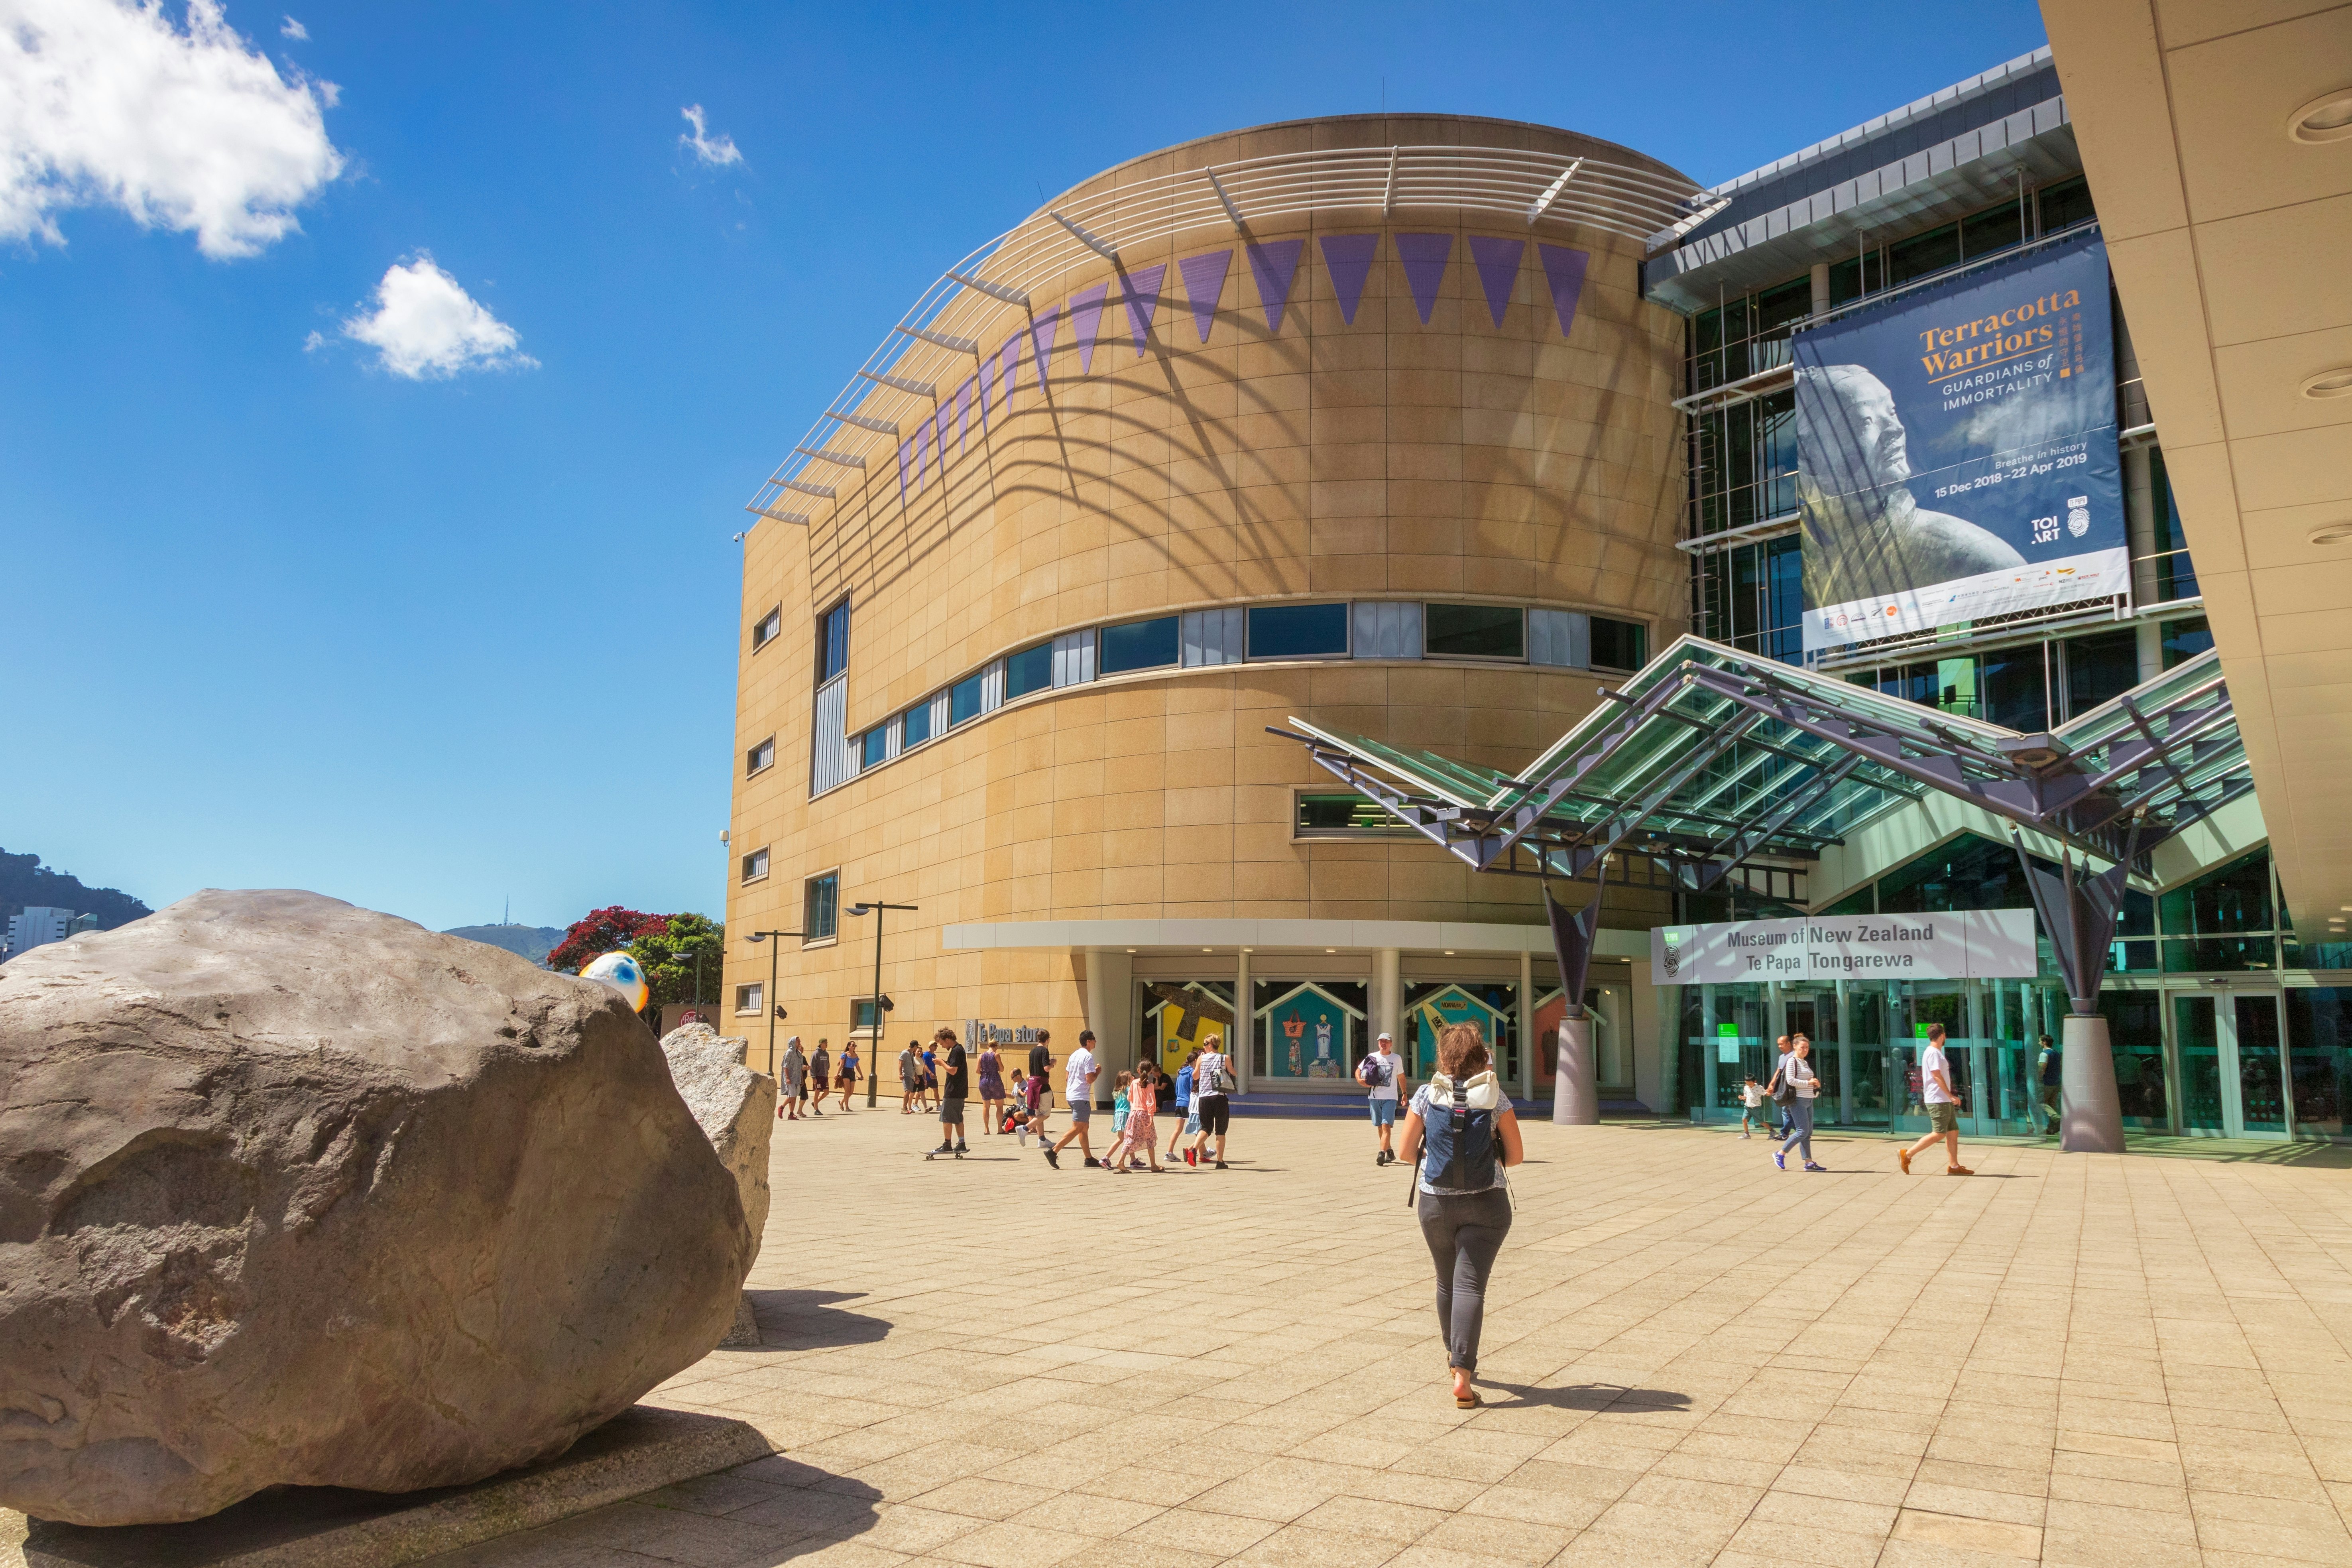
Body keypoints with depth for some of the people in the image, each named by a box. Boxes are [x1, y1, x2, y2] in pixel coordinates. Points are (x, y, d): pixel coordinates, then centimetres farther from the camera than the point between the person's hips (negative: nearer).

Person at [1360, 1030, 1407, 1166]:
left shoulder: (1397, 1059, 5)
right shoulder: (1372, 1057, 5)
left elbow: (1401, 1077, 17)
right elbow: (1358, 1070, 10)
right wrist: (1360, 1080, -11)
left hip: (1390, 1098, -3)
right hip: (1374, 1097, 3)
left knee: (1386, 1126, -15)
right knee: (1380, 1127, 9)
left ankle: (1382, 1153, -23)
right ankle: (1390, 1151, 23)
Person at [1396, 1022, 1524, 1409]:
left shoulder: (1427, 1096, -3)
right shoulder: (1495, 1098, -4)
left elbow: (1406, 1152, 0)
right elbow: (1516, 1155, 0)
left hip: (1435, 1202, 2)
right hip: (1486, 1203, -1)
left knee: (1447, 1282, 19)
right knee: (1470, 1285, -3)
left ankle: (1455, 1355, 39)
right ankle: (1462, 1373, -15)